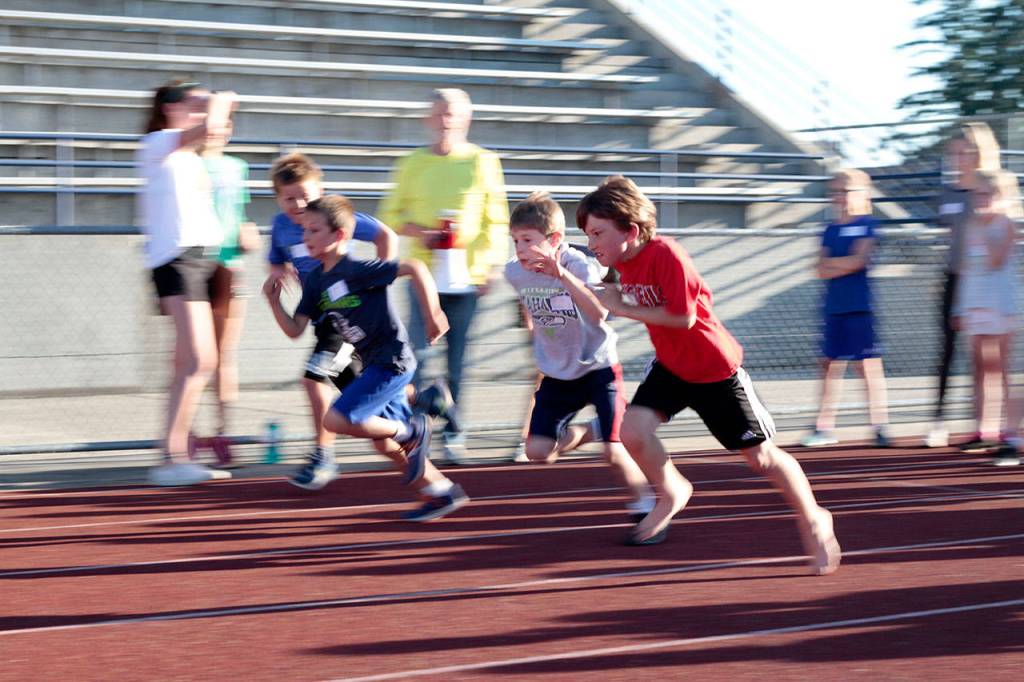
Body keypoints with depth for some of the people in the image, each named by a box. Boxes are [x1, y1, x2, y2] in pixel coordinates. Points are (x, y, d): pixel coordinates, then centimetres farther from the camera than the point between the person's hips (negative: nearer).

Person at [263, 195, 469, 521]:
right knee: (384, 443, 15)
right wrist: (274, 302, -8)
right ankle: (442, 492, 28)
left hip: (392, 360, -9)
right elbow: (295, 330, 6)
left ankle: (411, 430, 0)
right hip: (373, 364, 9)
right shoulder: (315, 281, 7)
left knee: (337, 420, -17)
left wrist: (432, 315, -19)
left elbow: (414, 268, -21)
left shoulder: (356, 270, -18)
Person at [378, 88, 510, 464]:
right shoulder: (413, 164, 5)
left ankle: (453, 433, 15)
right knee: (417, 351, -10)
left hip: (466, 275, 0)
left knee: (457, 358, 5)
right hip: (424, 273, 0)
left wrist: (491, 265, -3)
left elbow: (495, 220, 5)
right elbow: (390, 214, 11)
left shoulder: (483, 162, 4)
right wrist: (416, 231, -8)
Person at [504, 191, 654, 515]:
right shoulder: (515, 272, -8)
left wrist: (563, 276, -53)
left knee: (613, 453, -13)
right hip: (557, 374, 5)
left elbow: (599, 313, -43)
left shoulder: (579, 266, -24)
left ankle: (643, 505, 13)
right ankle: (592, 430, 22)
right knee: (538, 451, -4)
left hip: (598, 367, -5)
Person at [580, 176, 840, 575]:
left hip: (716, 369, -7)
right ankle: (671, 494, 11)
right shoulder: (623, 261, -3)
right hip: (670, 366, 7)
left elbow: (682, 317, -30)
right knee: (632, 429, -17)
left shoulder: (666, 256, -28)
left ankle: (814, 522, 25)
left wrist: (623, 309, -25)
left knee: (760, 456, 4)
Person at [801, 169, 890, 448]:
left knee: (868, 363, -5)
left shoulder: (867, 225, -1)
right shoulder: (830, 230, 14)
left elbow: (859, 260, -13)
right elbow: (822, 270, 5)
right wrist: (846, 263, -9)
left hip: (860, 306, -6)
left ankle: (880, 426, -1)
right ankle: (824, 427, 12)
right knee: (830, 363, 7)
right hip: (834, 307, 6)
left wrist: (832, 263, -2)